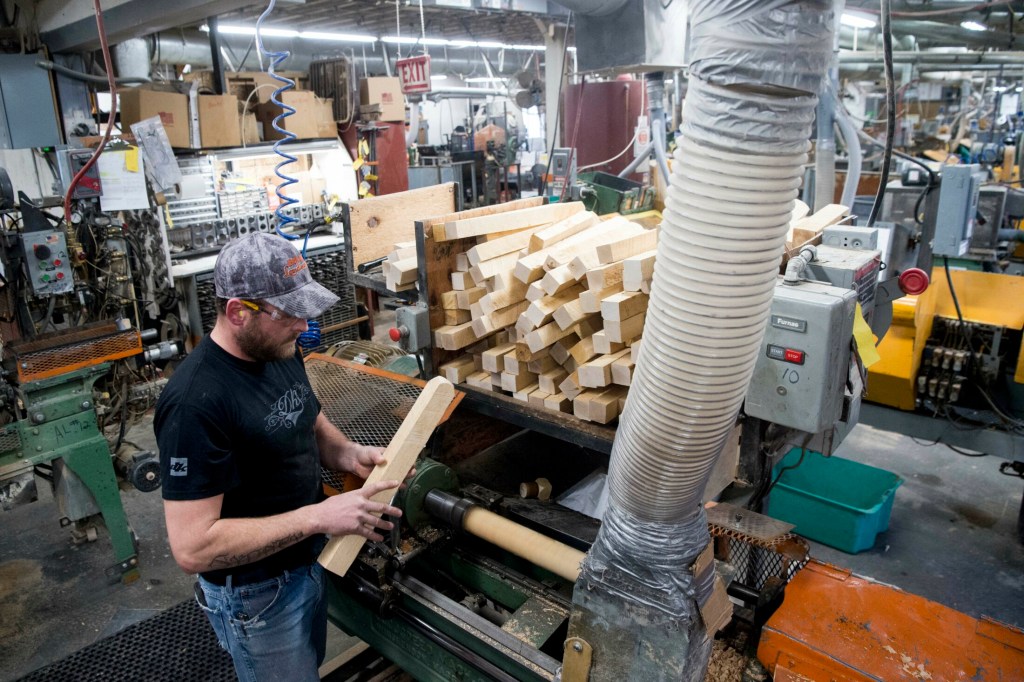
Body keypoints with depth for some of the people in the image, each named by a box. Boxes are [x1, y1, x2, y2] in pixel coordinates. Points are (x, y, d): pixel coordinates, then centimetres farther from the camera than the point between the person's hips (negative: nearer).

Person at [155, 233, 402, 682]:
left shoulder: (279, 351, -5)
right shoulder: (196, 402, -31)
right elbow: (192, 548, -30)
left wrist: (350, 455, -11)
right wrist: (318, 516, -32)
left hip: (308, 561, 8)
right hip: (255, 593, -7)